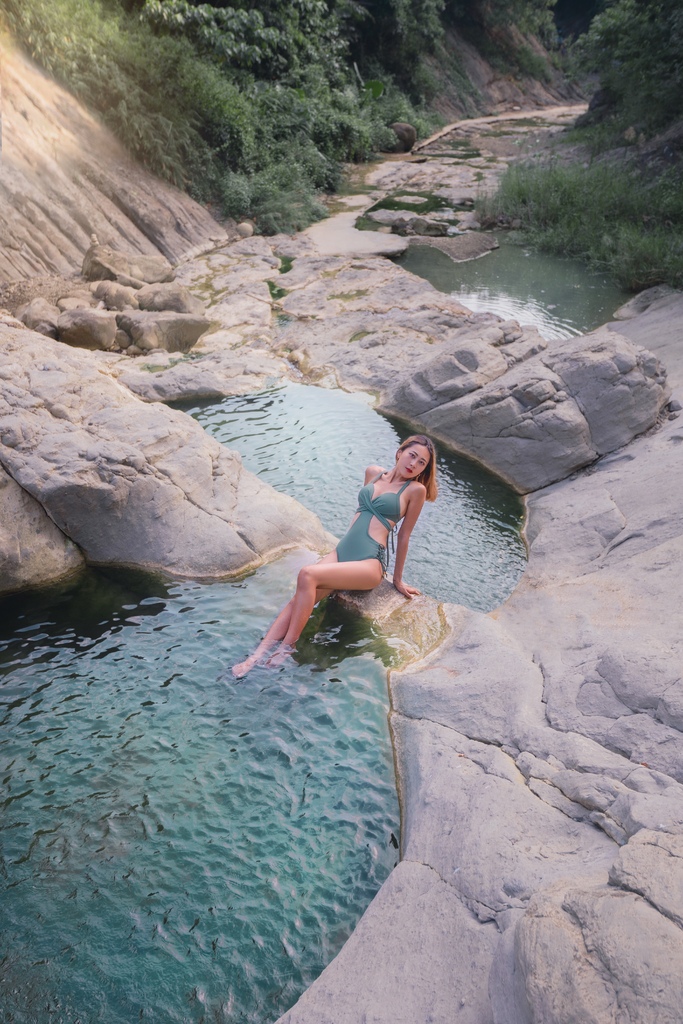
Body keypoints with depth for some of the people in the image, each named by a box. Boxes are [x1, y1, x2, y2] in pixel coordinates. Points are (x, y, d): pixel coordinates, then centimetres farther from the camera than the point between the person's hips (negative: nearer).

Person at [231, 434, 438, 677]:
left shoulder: (415, 489, -1)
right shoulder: (373, 473, 14)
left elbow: (404, 536, 2)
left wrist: (398, 579, 9)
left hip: (369, 564, -5)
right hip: (340, 552, 5)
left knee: (307, 575, -28)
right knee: (299, 598, -18)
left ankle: (286, 649, -19)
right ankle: (257, 655, -22)